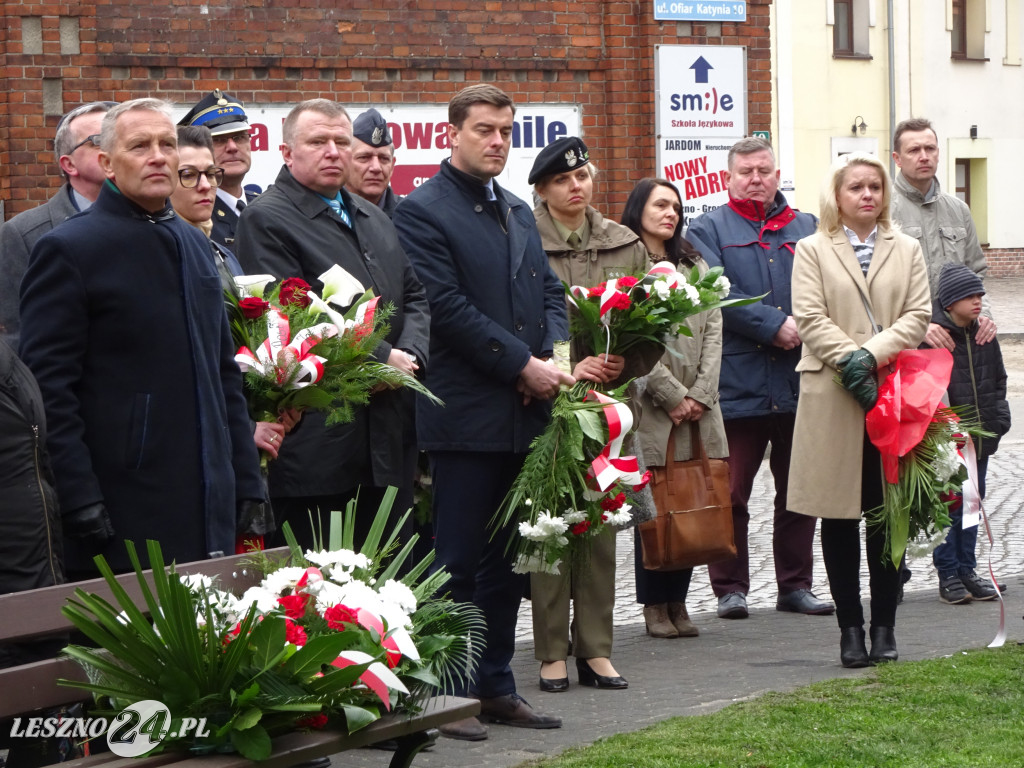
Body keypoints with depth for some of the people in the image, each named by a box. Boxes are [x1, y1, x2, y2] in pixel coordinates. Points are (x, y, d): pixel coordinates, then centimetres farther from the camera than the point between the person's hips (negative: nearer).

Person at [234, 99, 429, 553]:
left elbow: (415, 295, 18)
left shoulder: (374, 219, 20)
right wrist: (381, 361, -14)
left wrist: (410, 355, -4)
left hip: (389, 442, 8)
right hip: (319, 446, -8)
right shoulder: (266, 221, -7)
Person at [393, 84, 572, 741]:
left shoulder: (518, 213, 18)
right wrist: (522, 364, -15)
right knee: (459, 562, -3)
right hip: (466, 415, -7)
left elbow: (550, 291, 17)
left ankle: (496, 686, 19)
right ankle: (448, 694, 4)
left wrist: (554, 356, -3)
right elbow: (448, 307, -14)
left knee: (506, 560, 12)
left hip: (524, 414, 7)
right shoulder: (424, 212, -7)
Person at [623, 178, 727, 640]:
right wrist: (673, 396, -11)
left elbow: (713, 332, 11)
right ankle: (655, 605, 4)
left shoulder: (695, 267, 18)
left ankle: (677, 602, 10)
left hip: (698, 410, 5)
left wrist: (701, 395, -2)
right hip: (651, 410, -5)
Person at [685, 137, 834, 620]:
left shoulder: (807, 229, 15)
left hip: (799, 379, 3)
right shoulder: (708, 231, 4)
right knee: (731, 493, -1)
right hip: (736, 379, -3)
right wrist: (775, 326, -17)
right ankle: (730, 588, 8)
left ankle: (795, 584, 18)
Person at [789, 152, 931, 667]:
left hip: (893, 392, 2)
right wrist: (850, 360, -17)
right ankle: (850, 628, 7)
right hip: (832, 396, -2)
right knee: (838, 518, 1)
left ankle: (883, 625, 10)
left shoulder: (906, 250, 14)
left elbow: (917, 316, 3)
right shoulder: (813, 251, 8)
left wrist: (873, 354, -13)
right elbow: (810, 318, -4)